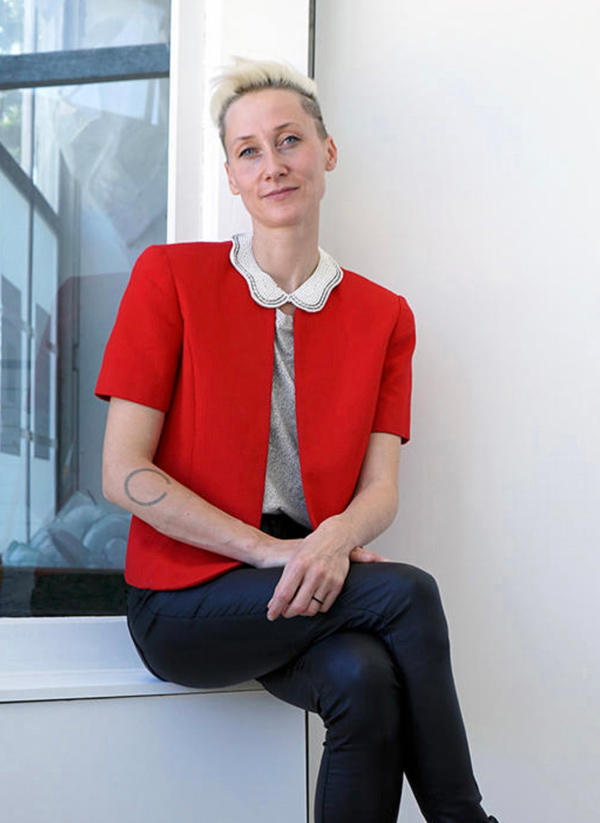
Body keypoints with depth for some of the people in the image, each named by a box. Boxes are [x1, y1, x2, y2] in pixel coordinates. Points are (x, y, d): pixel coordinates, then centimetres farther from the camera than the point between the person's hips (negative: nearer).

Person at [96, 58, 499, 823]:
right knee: (407, 591, -24)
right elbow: (123, 475, -9)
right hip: (187, 597, -3)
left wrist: (333, 539, -23)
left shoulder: (384, 316, 8)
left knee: (365, 680, -29)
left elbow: (381, 487, 1)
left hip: (315, 586, 3)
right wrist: (268, 549, -17)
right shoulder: (171, 276, -3)